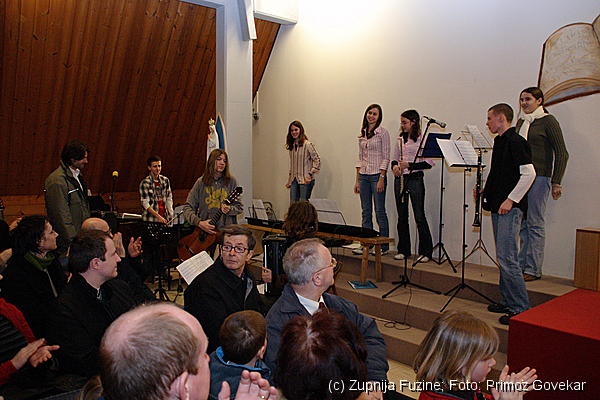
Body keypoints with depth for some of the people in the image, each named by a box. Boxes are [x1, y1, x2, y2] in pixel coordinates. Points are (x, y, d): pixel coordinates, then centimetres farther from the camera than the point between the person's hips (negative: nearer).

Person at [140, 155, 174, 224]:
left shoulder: (165, 180, 8)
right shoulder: (145, 183, -5)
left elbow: (169, 199, 9)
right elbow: (145, 204, -10)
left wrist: (171, 216, -1)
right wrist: (158, 216, -19)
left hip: (165, 218, 4)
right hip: (150, 220, -4)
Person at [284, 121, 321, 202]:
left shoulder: (307, 145, -9)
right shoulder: (292, 145, 12)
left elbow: (317, 160, -10)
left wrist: (310, 175, -14)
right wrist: (289, 180, 17)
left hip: (305, 180, -6)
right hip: (294, 180, 6)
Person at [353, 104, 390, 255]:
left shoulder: (383, 132, -4)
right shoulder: (362, 134, 13)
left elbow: (386, 157, -8)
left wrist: (381, 178, -16)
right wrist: (357, 180, 11)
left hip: (377, 175, -6)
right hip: (363, 176, 6)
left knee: (379, 211, -2)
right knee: (366, 212, 9)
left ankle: (384, 246, 7)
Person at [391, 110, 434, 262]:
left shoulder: (422, 139, -7)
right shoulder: (400, 139, 11)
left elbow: (429, 163, -11)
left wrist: (410, 165, -18)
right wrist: (395, 166, -4)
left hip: (415, 179, -6)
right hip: (400, 179, 6)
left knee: (419, 216, -4)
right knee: (402, 216, 10)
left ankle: (426, 252, 7)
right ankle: (403, 250, 19)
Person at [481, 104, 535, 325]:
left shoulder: (516, 141, -11)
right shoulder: (499, 141, 17)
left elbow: (529, 173, -18)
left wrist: (511, 199, -19)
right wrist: (486, 191, 12)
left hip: (510, 208, -10)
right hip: (498, 207, 10)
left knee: (507, 257, -10)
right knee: (503, 257, 13)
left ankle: (521, 308, -2)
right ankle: (509, 301, 23)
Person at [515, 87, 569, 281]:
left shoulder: (548, 121, -5)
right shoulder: (521, 122, 15)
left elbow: (561, 153, -8)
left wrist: (556, 182, -13)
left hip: (539, 177, -7)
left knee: (535, 224, -3)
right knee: (523, 224, 9)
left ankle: (533, 269, 4)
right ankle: (522, 264, 17)